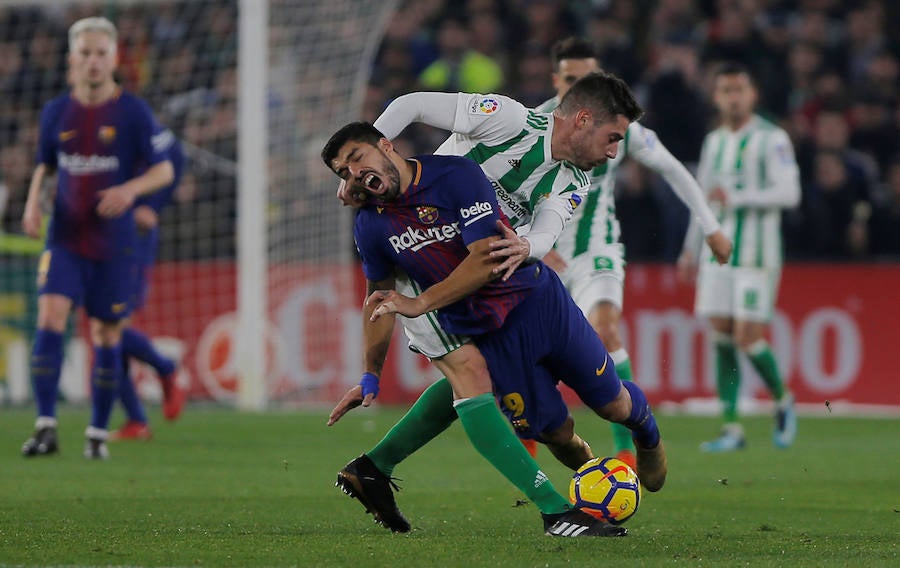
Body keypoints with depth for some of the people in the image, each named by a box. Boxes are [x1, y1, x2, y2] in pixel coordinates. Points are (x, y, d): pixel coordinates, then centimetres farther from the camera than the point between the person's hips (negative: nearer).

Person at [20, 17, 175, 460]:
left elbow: (164, 171, -2)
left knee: (107, 334, 4)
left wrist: (130, 190, -21)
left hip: (114, 242, -1)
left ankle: (98, 432, 17)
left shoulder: (133, 112, -5)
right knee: (50, 319, -16)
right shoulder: (56, 112, 5)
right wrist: (33, 203, 0)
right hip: (64, 238, 1)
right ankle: (45, 427, -18)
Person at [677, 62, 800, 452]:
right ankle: (732, 428, 3)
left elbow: (789, 193, -16)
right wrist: (691, 248, 23)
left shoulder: (772, 139, -6)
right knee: (721, 339, 0)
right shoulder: (713, 142, 14)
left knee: (748, 339, -10)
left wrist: (736, 198, -19)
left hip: (756, 256, -6)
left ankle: (782, 401, 16)